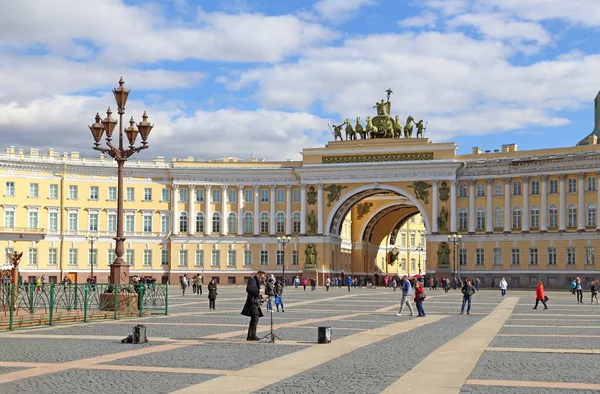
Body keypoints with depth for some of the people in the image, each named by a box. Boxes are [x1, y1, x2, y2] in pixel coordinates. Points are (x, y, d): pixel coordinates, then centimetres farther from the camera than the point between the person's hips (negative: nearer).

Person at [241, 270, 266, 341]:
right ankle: (253, 335, -18)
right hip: (252, 302, -11)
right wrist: (258, 290, -22)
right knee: (255, 318, -17)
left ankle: (249, 336, 13)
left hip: (255, 303, 11)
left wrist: (262, 299, 16)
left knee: (253, 319, 10)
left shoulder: (257, 281, 22)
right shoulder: (252, 280, -9)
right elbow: (248, 289, -26)